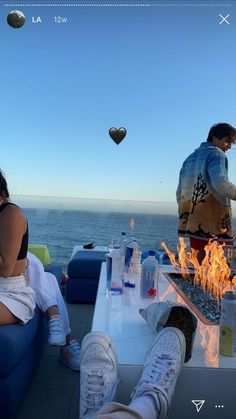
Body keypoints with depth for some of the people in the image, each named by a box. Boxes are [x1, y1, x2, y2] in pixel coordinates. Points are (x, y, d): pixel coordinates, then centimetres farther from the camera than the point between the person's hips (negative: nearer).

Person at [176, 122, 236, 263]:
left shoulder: (190, 158, 21)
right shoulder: (216, 154, -3)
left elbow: (179, 192, 20)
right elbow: (220, 183, -22)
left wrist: (185, 214, 25)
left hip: (194, 221, 8)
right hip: (213, 221, -8)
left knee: (202, 260, 13)